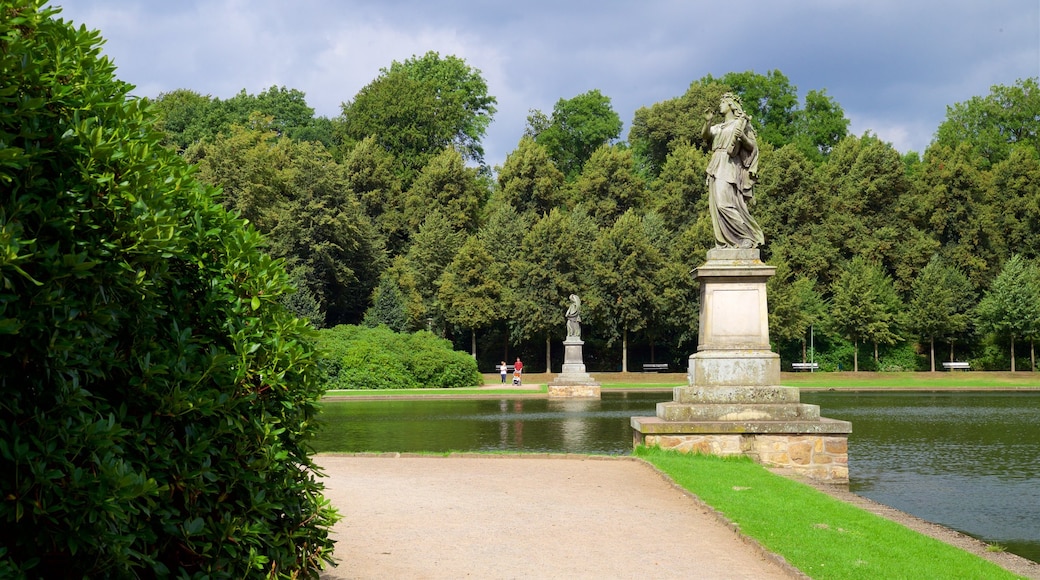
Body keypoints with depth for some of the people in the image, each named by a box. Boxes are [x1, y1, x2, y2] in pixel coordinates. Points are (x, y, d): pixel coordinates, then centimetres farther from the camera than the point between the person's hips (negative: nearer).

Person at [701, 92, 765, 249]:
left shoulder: (741, 123, 7)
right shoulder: (718, 127, 23)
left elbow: (752, 147, 1)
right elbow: (704, 135, 5)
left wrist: (743, 137, -18)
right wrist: (707, 121, -13)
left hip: (730, 166, -7)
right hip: (716, 168, 7)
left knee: (725, 203, -20)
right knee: (716, 205, -3)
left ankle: (750, 236, -17)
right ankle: (725, 241, -7)